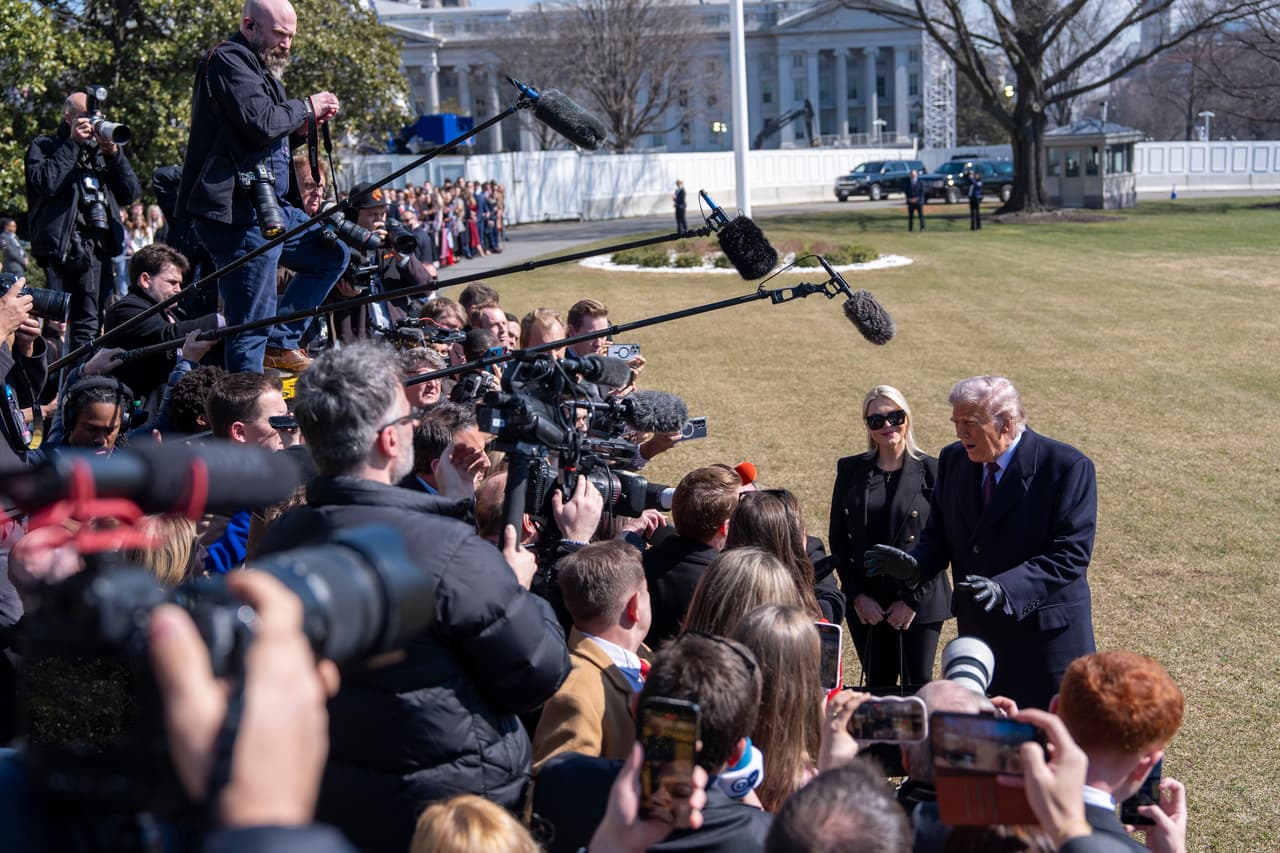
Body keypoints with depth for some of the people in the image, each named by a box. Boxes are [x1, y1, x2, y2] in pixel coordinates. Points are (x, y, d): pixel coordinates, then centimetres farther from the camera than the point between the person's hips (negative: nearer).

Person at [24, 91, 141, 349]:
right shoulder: (43, 146, 9)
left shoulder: (101, 149, 24)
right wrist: (73, 143, -6)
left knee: (92, 321, 3)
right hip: (65, 245, -5)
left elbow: (131, 193, 14)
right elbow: (46, 183, -12)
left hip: (101, 245, 5)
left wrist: (113, 153, 2)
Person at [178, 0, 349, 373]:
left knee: (332, 254, 19)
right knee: (252, 325, -8)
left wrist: (304, 121, 7)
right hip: (236, 212, -10)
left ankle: (281, 343, 16)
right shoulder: (229, 60, -11)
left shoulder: (257, 64, 21)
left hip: (267, 206, 10)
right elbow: (260, 123, -23)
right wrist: (306, 107, -7)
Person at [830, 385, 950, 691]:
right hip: (866, 605, 2)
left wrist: (913, 599, -9)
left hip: (921, 604, -2)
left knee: (919, 688, 0)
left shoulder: (930, 470, -2)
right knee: (878, 687, 7)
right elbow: (837, 538, 7)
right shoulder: (851, 470, 6)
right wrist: (857, 595, -3)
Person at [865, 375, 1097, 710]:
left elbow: (1071, 554, -19)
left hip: (1045, 631, -5)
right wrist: (915, 565, -12)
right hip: (977, 631, 5)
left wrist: (1006, 589, -32)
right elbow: (938, 536, 11)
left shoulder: (1068, 466, -14)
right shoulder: (953, 459, 4)